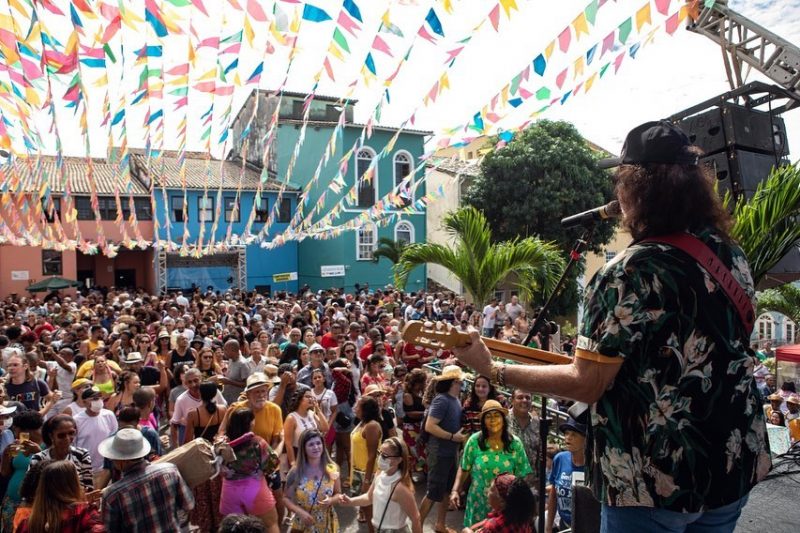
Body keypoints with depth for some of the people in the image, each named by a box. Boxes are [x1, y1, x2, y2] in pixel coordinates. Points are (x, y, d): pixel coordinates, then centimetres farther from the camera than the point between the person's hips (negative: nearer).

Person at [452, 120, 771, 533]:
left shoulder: (628, 272, -22)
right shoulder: (731, 255, -1)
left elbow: (585, 384, -22)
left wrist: (492, 370, -15)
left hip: (655, 479, -7)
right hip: (736, 464, 7)